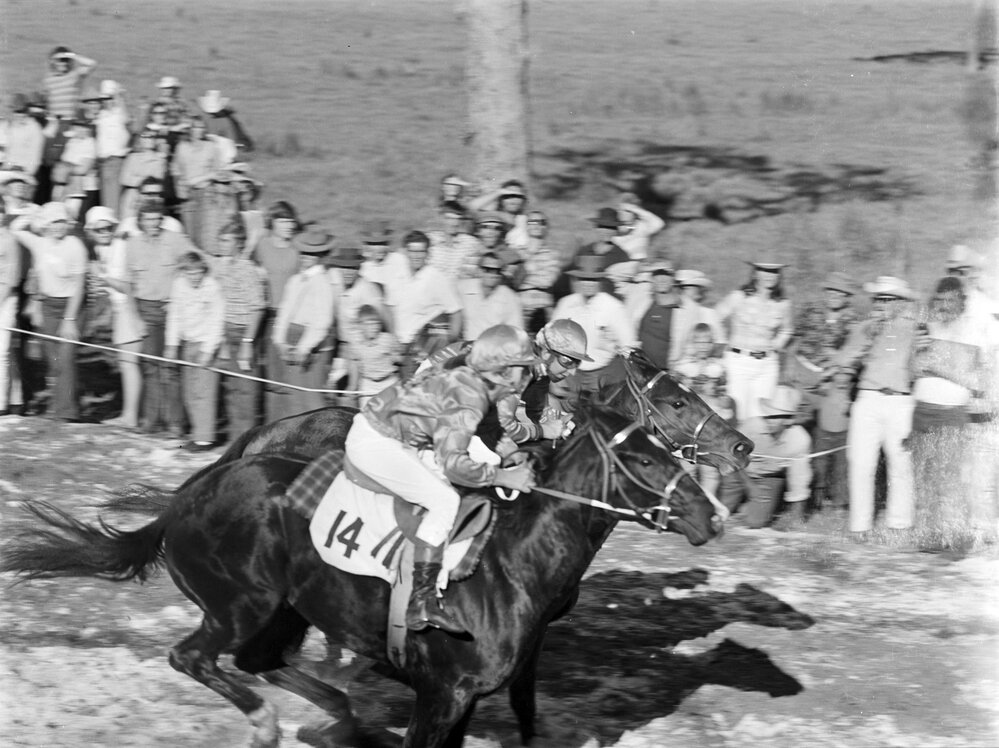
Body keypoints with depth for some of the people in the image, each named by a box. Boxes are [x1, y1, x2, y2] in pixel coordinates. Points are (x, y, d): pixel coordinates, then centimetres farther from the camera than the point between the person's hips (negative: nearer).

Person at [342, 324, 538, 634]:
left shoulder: (464, 379, 7)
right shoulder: (470, 400, -21)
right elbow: (455, 465, -24)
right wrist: (504, 477, -16)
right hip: (375, 442, -10)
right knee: (445, 501, -14)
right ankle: (421, 605, -15)